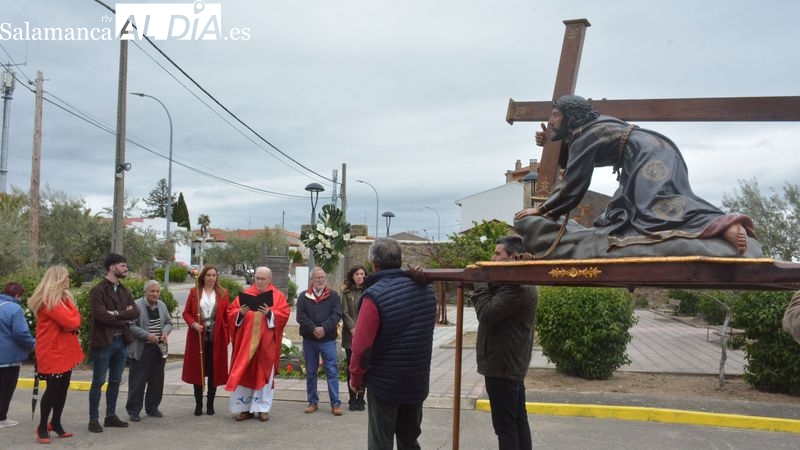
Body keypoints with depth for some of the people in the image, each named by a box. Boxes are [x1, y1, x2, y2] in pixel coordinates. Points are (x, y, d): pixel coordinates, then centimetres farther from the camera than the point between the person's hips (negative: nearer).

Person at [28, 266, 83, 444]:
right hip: (53, 351, -9)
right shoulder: (49, 300, -18)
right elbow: (71, 322, -22)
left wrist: (73, 323, -7)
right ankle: (42, 427, 8)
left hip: (64, 350, 9)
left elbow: (74, 320, 12)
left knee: (62, 387, 11)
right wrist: (73, 317, -4)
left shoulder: (62, 298, 13)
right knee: (53, 389, -3)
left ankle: (55, 423, 22)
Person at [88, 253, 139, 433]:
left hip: (122, 341, 7)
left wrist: (117, 314, -15)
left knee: (115, 381, 13)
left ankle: (111, 416, 22)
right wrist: (124, 318, -10)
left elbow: (135, 313, 2)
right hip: (103, 342, -7)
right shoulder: (98, 290, -9)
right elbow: (100, 315, -21)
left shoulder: (124, 291, 12)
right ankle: (94, 419, 8)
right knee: (98, 382, 1)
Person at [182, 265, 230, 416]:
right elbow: (186, 312, 6)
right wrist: (193, 324, -13)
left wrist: (227, 335, -3)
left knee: (214, 371, 4)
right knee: (197, 370, 4)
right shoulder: (194, 292, 6)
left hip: (216, 338, 0)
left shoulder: (223, 293, 6)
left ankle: (210, 404, 15)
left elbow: (227, 315, 5)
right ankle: (198, 404, 13)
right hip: (198, 337, 0)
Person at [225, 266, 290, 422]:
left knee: (264, 374, 3)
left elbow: (283, 315, -6)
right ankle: (245, 408, 11)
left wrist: (269, 313, -22)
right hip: (246, 342, 1)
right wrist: (240, 313, -16)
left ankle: (263, 409, 12)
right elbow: (231, 312, 4)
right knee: (244, 374, 2)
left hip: (266, 343, -1)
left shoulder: (278, 296, 5)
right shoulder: (245, 294, 8)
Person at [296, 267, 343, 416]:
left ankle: (335, 404, 0)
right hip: (309, 340, 2)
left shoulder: (333, 296, 4)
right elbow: (301, 316, -5)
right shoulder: (303, 296, 6)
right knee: (310, 373, 9)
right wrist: (314, 329, -17)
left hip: (328, 339, -1)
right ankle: (313, 402, 20)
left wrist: (324, 328, -18)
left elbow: (337, 315, -6)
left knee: (332, 372, -3)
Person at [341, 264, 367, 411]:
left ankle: (360, 399, 9)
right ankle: (352, 399, 11)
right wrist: (353, 329, -10)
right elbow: (345, 313, 2)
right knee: (351, 368, 4)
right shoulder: (346, 292, 5)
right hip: (350, 335, 1)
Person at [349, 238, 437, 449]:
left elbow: (362, 345, -18)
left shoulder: (374, 295, -18)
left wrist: (356, 378, -5)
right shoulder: (426, 290, 2)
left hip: (384, 383, -6)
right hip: (417, 381, 6)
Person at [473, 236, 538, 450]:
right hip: (511, 363, 11)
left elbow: (487, 314, -23)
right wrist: (484, 284, -1)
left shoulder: (516, 286, -21)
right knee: (518, 421, 16)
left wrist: (480, 282, -12)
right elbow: (494, 310, 13)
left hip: (503, 365, -11)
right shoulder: (518, 283, 13)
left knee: (505, 425, -4)